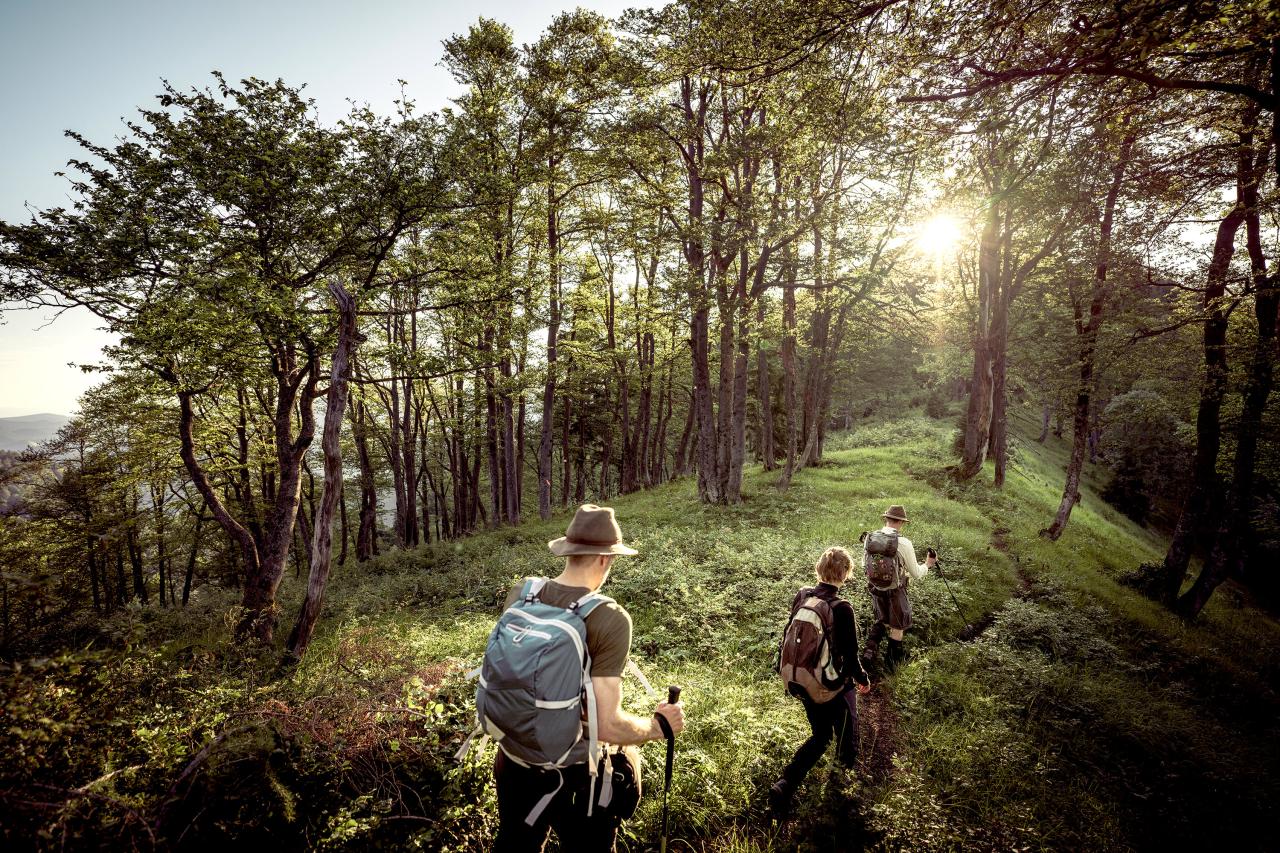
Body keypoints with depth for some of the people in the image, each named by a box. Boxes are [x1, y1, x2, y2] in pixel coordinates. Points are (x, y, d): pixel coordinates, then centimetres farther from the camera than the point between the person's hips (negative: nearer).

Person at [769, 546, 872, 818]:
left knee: (819, 736, 23)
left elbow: (790, 636, 3)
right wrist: (863, 680, 2)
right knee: (846, 735, 23)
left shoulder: (802, 595, -9)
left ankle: (783, 786, 13)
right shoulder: (841, 609, -26)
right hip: (834, 688, -5)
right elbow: (850, 657, -19)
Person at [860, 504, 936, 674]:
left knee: (881, 621, 27)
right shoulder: (904, 543, -22)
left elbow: (865, 562, 8)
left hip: (875, 588, 4)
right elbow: (916, 574, -10)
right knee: (897, 627, 18)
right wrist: (927, 564, 9)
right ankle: (891, 662, 32)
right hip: (895, 592, -4)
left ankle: (869, 652, 17)